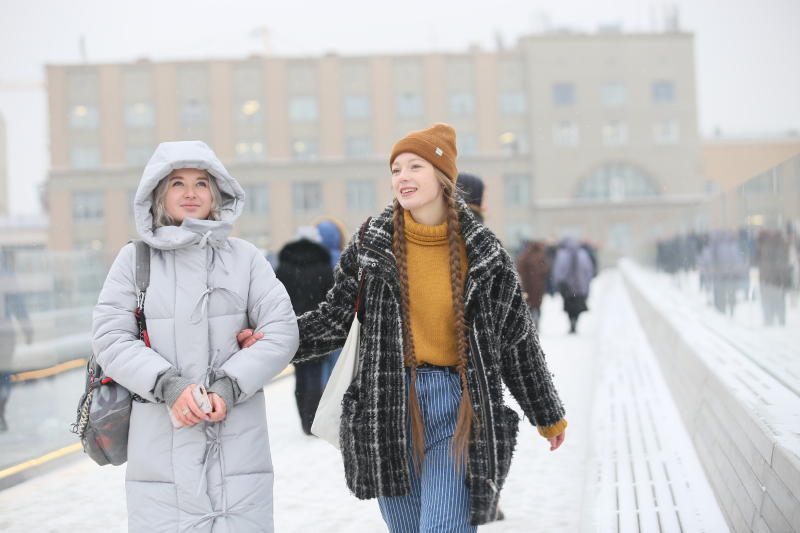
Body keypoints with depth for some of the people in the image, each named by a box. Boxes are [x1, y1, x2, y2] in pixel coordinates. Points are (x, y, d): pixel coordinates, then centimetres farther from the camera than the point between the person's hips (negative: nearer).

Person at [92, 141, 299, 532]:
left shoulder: (245, 257, 8)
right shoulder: (134, 259, 7)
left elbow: (282, 332, 2)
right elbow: (109, 339, 1)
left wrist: (230, 387, -12)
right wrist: (168, 386, -14)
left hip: (238, 442, 1)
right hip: (162, 444, 0)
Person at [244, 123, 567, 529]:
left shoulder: (482, 252, 0)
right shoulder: (370, 245, 2)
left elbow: (516, 339, 7)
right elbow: (335, 318, 6)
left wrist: (549, 416, 15)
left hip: (457, 407, -1)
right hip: (389, 406, 2)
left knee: (445, 525, -14)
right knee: (406, 526, 10)